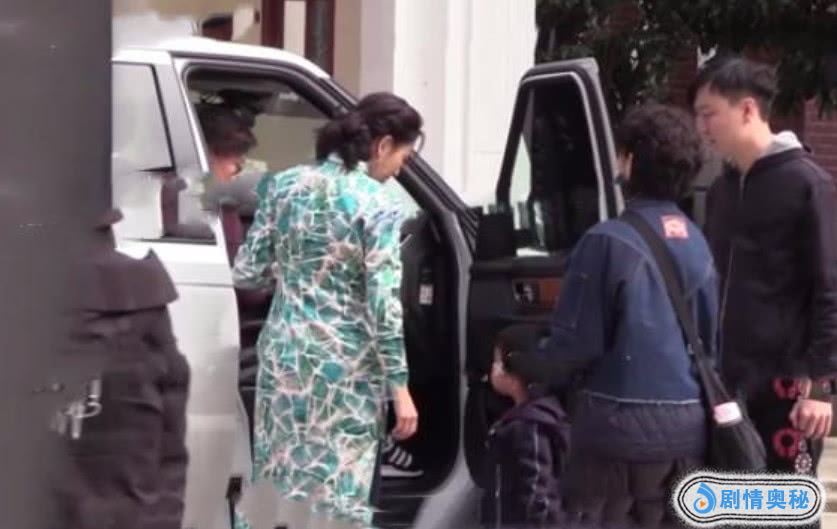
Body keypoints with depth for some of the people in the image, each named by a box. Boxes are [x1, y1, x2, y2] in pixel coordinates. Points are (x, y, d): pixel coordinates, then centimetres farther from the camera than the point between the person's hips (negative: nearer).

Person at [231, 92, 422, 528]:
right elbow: (383, 305, -15)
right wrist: (400, 387, -11)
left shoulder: (283, 185, 3)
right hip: (345, 366, -5)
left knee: (277, 486, 14)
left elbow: (247, 274, 5)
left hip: (284, 354, 5)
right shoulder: (377, 203, -12)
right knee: (340, 494, 3)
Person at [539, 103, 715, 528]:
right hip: (687, 425, 6)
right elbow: (712, 338, 12)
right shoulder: (696, 243, 7)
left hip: (620, 424, -6)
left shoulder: (609, 241, -14)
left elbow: (575, 341, -13)